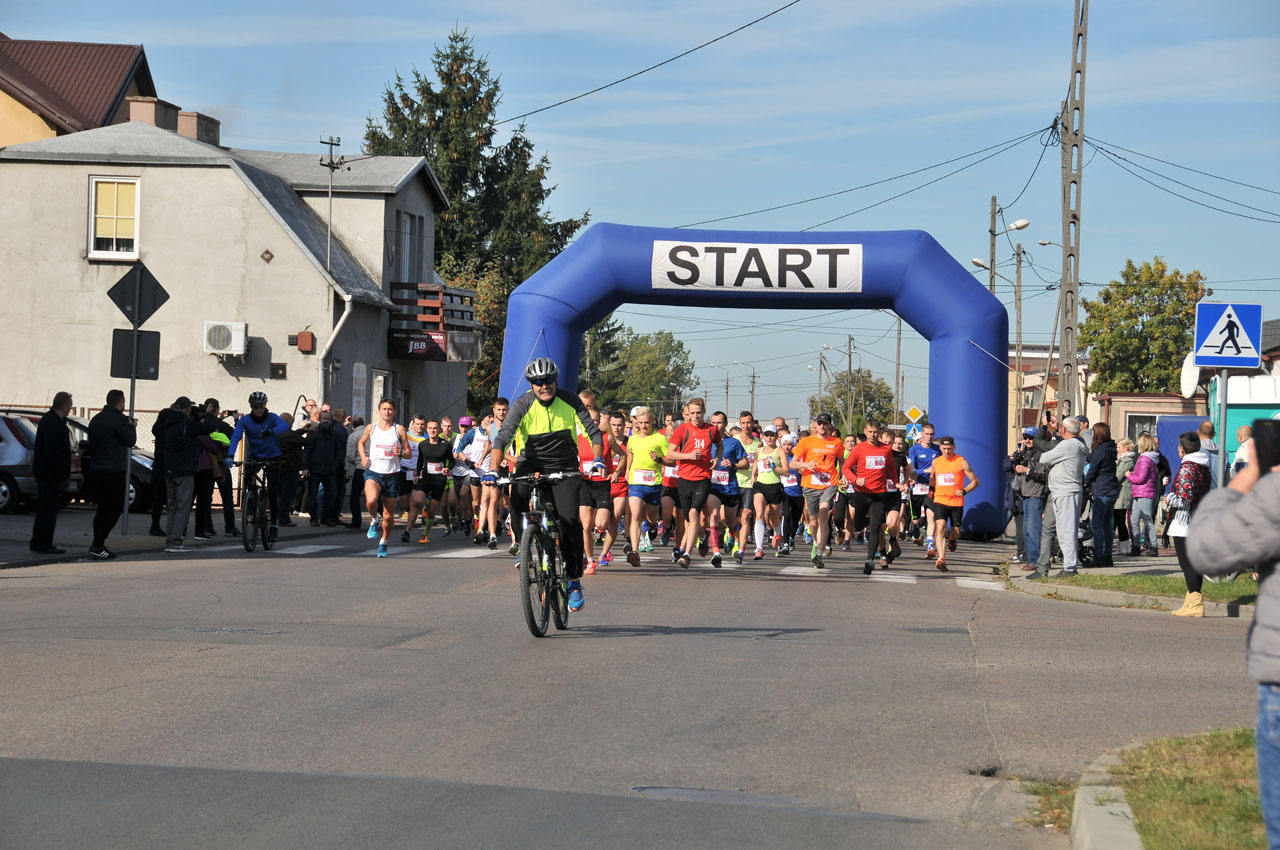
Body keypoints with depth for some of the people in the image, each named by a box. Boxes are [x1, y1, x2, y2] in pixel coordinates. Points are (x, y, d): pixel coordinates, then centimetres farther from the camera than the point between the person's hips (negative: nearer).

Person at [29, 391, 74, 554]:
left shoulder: (48, 420, 13)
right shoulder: (53, 424, -20)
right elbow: (51, 453, -25)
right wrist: (64, 472, -18)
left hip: (44, 473, 11)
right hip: (51, 474, -11)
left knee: (45, 509, 16)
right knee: (49, 510, -5)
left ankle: (37, 543, 23)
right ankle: (44, 545, -1)